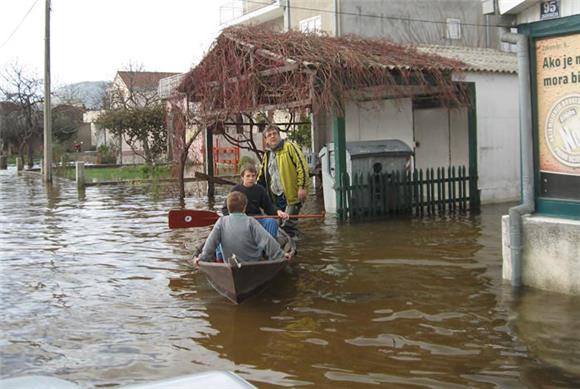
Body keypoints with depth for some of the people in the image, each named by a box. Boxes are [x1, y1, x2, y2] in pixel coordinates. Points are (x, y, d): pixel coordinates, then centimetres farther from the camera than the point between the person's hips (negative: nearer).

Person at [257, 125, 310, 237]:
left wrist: (302, 187, -17)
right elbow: (262, 177, 27)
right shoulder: (267, 155, 18)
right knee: (279, 223, 11)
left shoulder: (289, 147, -4)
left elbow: (302, 166, -11)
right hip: (276, 197, 7)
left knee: (288, 225, -8)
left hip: (292, 194, -7)